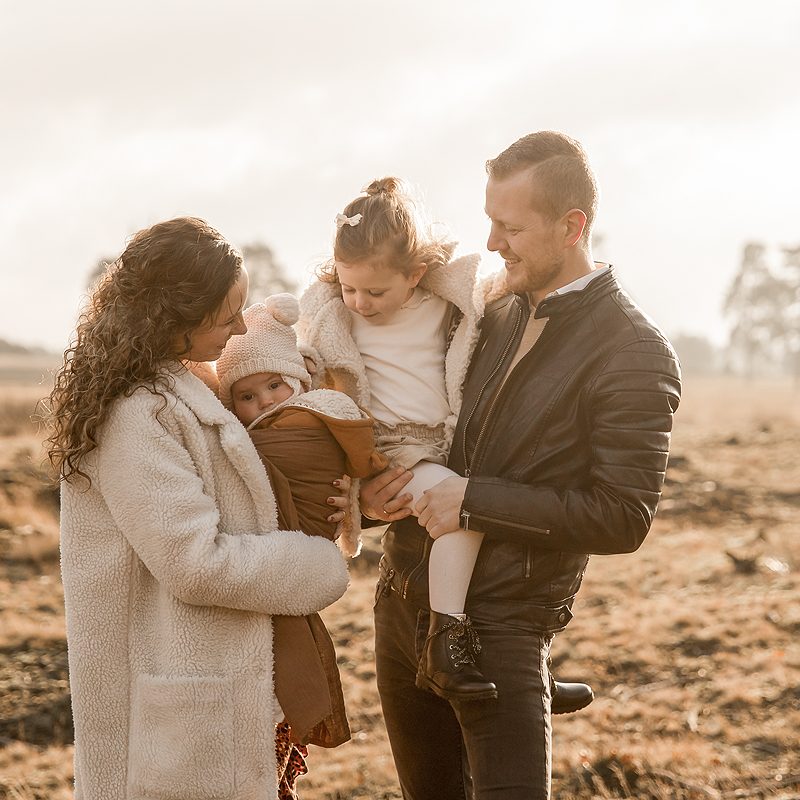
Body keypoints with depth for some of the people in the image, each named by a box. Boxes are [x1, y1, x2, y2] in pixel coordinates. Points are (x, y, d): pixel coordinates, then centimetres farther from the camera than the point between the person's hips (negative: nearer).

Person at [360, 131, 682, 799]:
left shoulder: (636, 356, -13)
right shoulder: (496, 316, 8)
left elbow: (623, 519, -18)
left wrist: (474, 500, -18)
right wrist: (375, 492, 0)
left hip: (499, 628, -7)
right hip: (403, 600, 7)